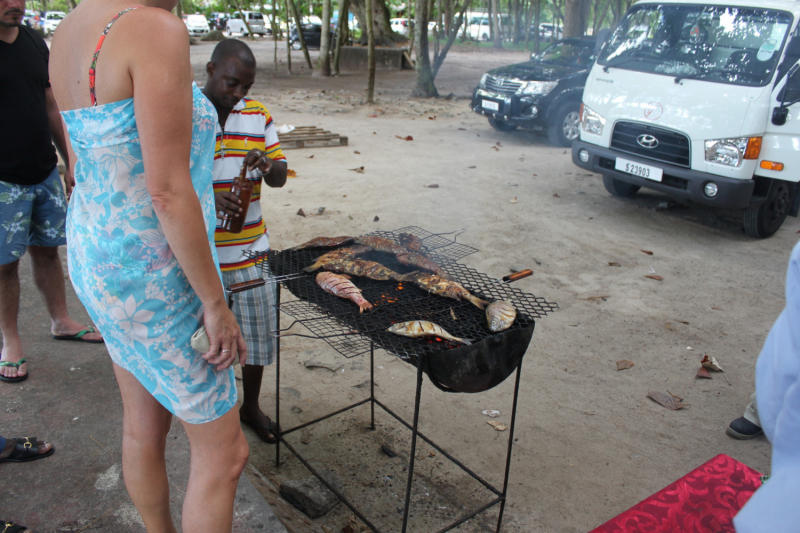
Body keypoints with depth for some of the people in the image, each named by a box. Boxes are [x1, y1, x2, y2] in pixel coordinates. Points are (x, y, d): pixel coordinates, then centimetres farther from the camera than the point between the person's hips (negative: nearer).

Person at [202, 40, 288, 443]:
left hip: (250, 249, 4)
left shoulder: (257, 115, 6)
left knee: (258, 330, 14)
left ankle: (251, 406, 37)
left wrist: (267, 165, -15)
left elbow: (280, 178, 8)